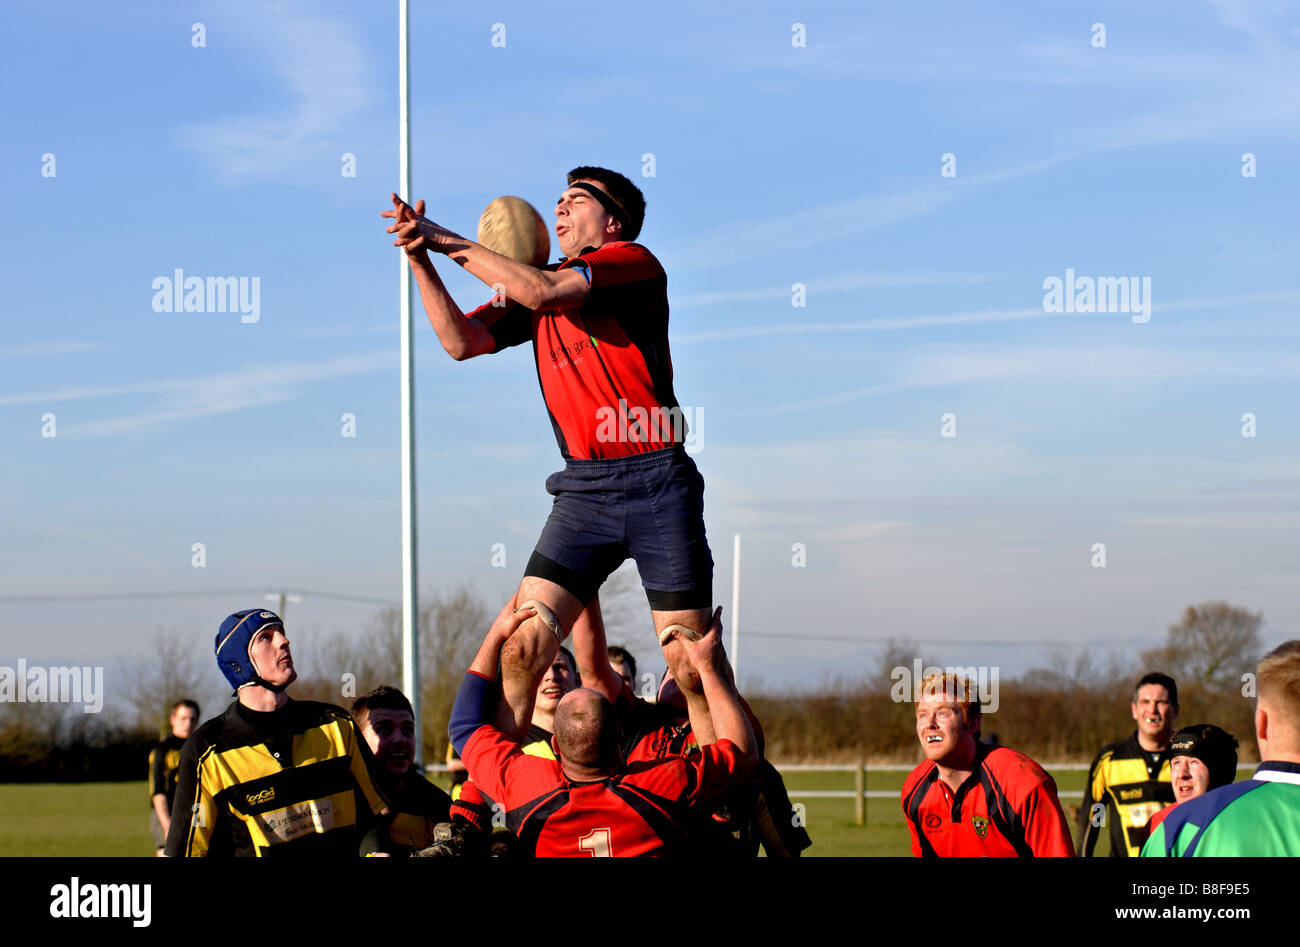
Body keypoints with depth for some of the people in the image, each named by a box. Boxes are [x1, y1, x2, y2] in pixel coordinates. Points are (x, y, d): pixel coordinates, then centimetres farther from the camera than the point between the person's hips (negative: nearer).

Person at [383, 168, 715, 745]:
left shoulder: (634, 263, -3)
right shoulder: (531, 285, 16)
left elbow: (542, 292, -18)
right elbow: (462, 341, 3)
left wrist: (452, 243, -10)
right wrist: (421, 259, -8)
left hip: (657, 483, -5)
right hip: (583, 490, 5)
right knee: (521, 648, -9)